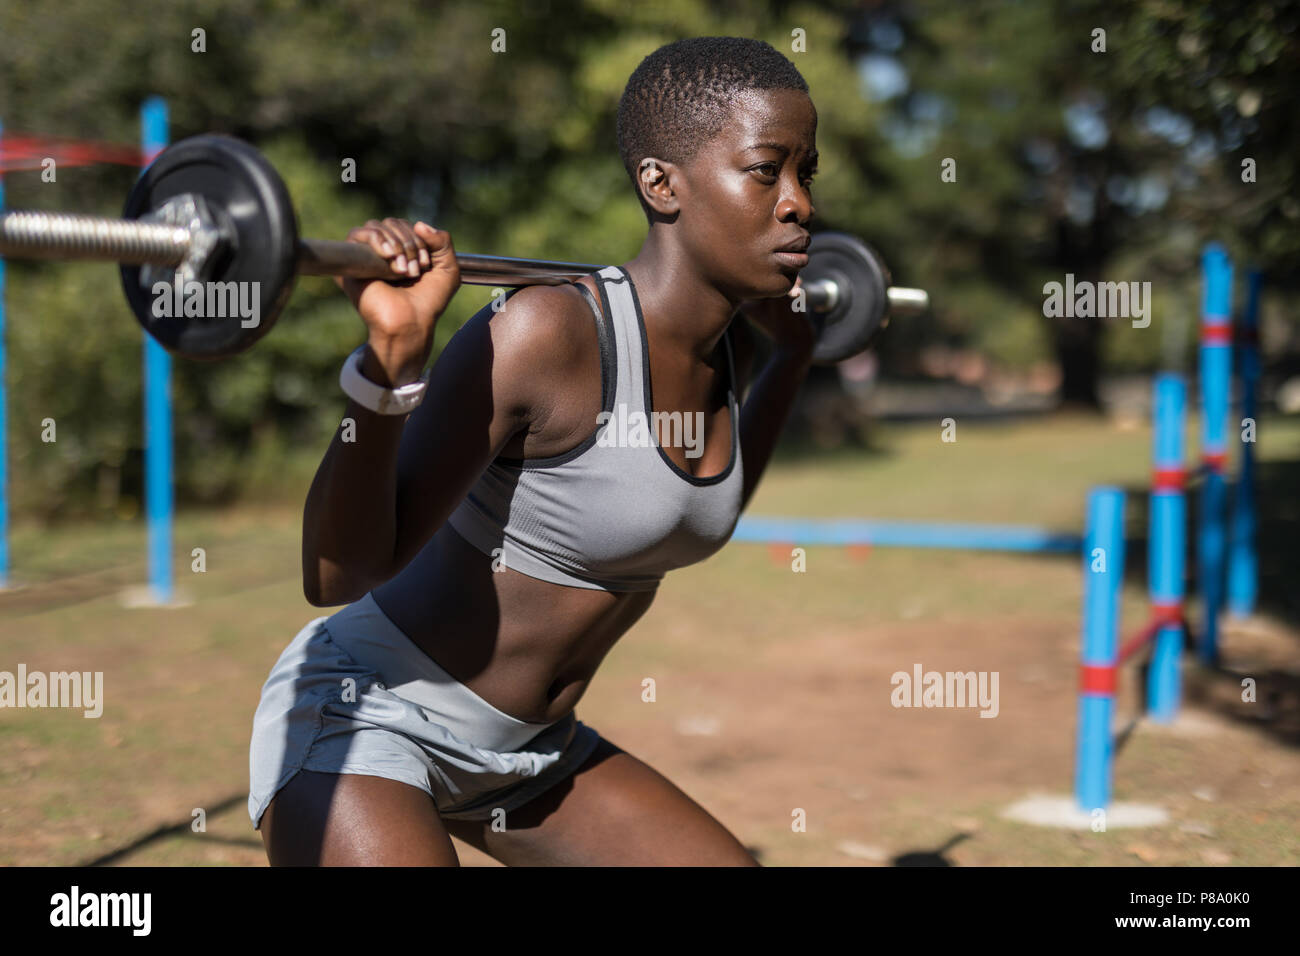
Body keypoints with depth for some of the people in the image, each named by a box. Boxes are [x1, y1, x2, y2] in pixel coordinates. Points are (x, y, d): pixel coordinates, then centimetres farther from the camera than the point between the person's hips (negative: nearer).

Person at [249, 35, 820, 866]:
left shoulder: (730, 350, -2)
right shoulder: (550, 337, -25)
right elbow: (337, 575, -26)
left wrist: (793, 353, 17)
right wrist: (391, 359, -39)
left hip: (527, 750, 8)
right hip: (363, 719, -8)